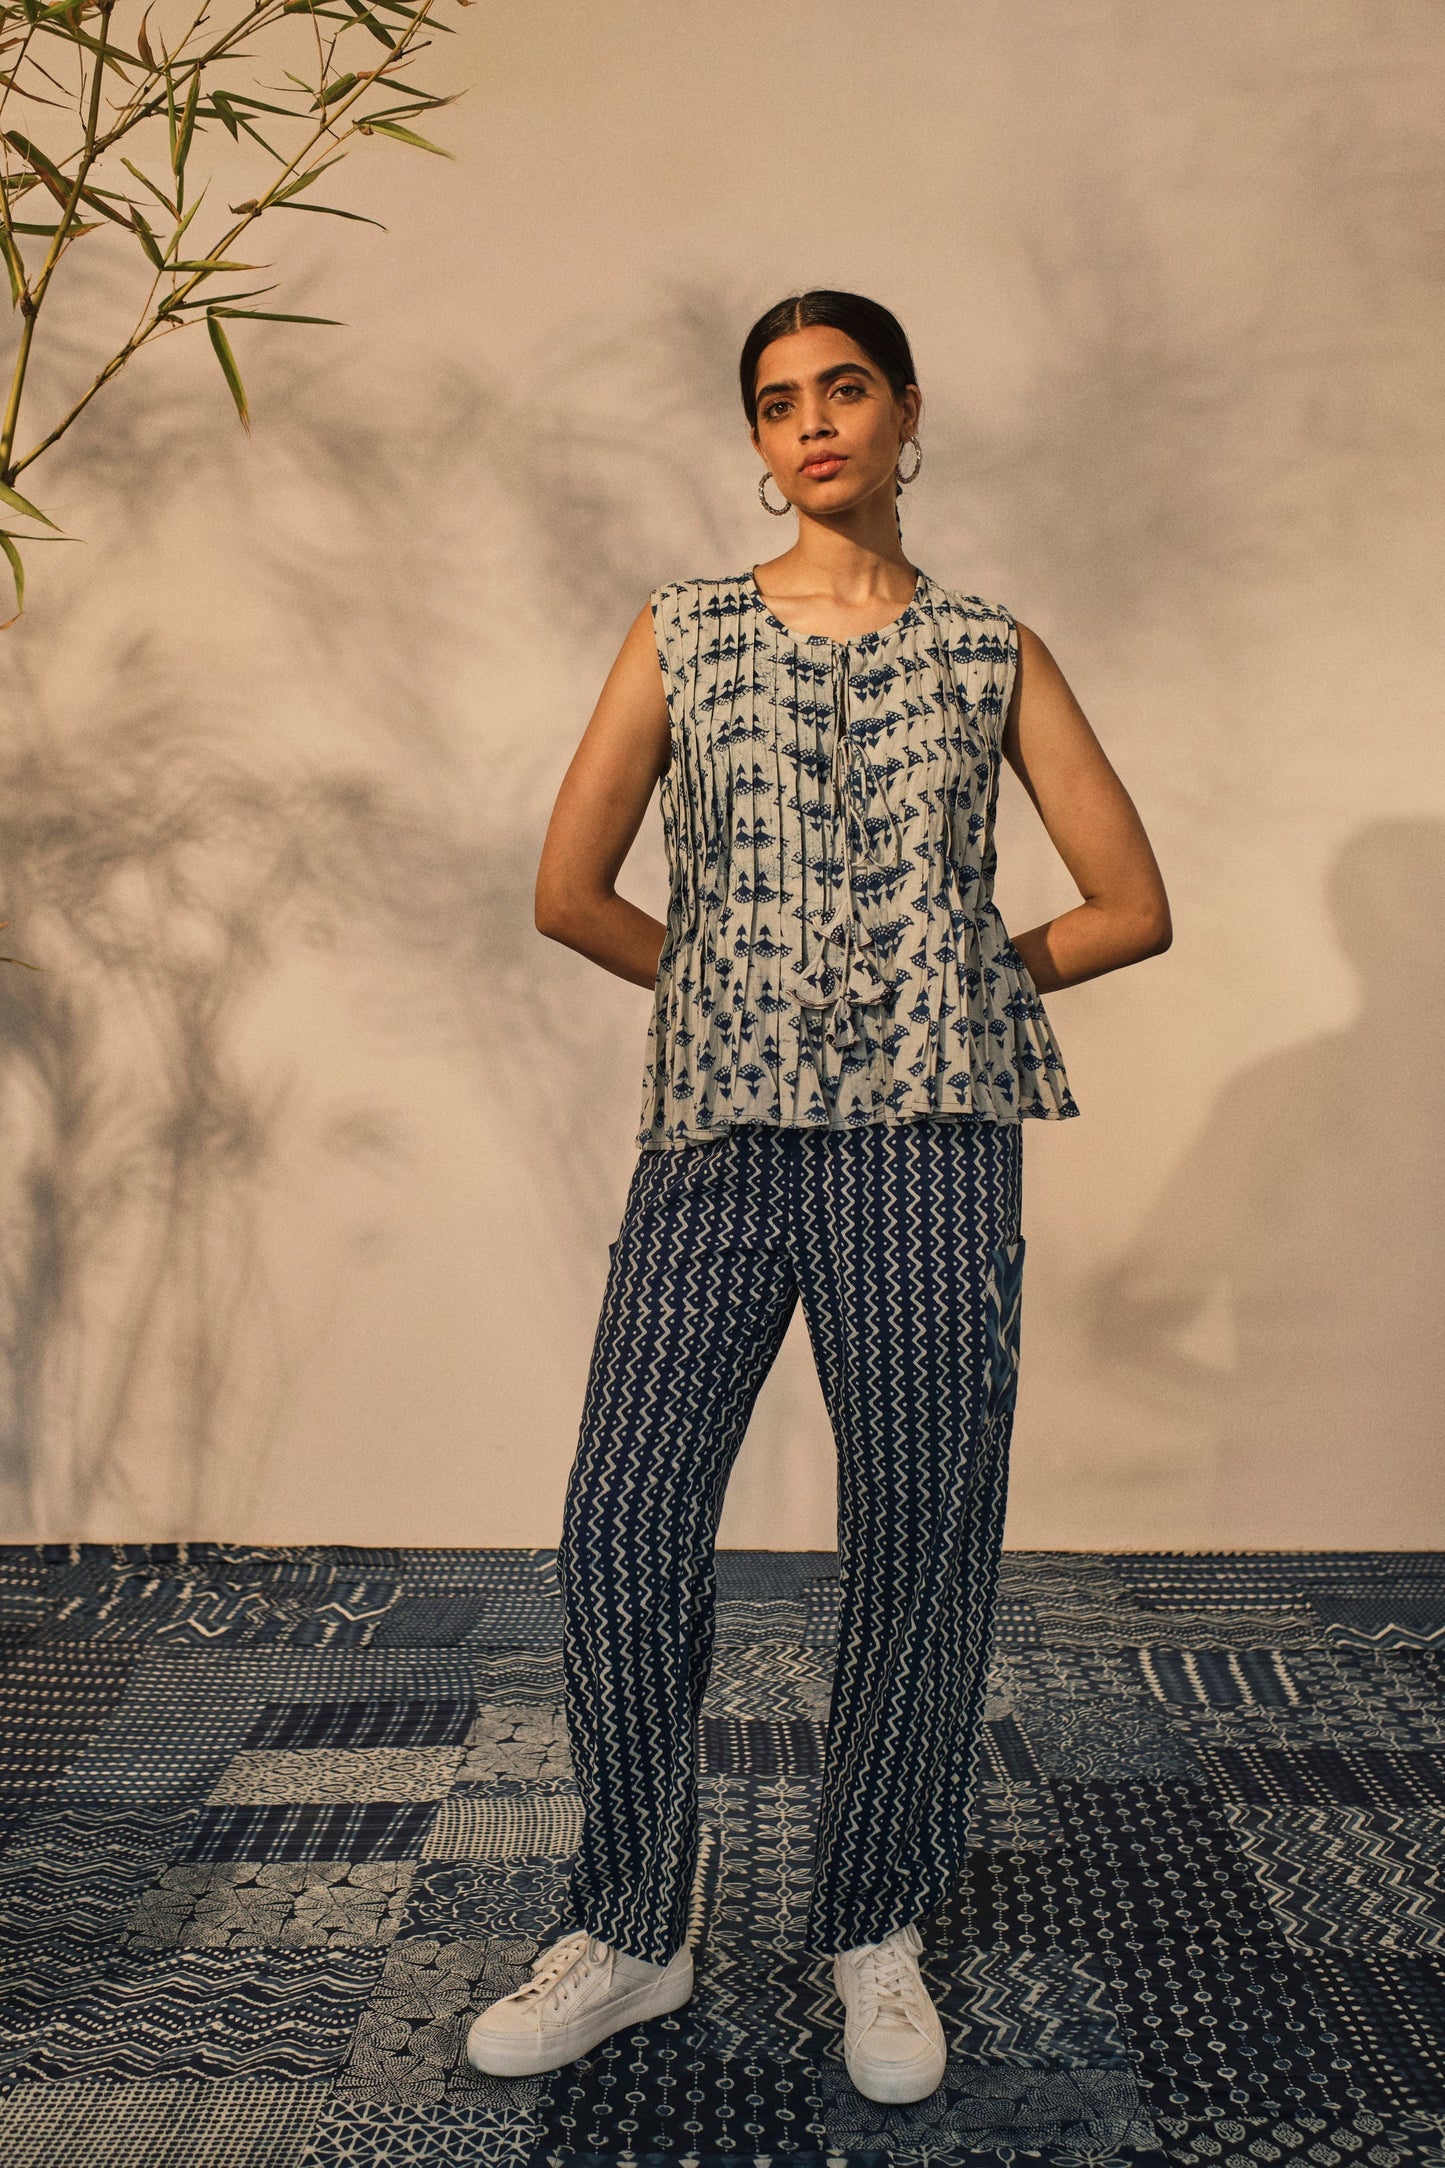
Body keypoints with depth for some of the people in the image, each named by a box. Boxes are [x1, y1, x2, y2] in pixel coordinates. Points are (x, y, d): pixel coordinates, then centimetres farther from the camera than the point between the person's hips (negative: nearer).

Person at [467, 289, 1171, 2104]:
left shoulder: (994, 654, 10)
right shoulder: (682, 637, 10)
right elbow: (568, 893, 6)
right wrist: (744, 986, 10)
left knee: (919, 1532, 4)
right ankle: (632, 1934, 19)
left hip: (930, 1133, 0)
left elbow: (1133, 907, 10)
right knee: (623, 1520, -2)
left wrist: (947, 990, 7)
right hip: (719, 1132, 1)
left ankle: (878, 1935, 24)